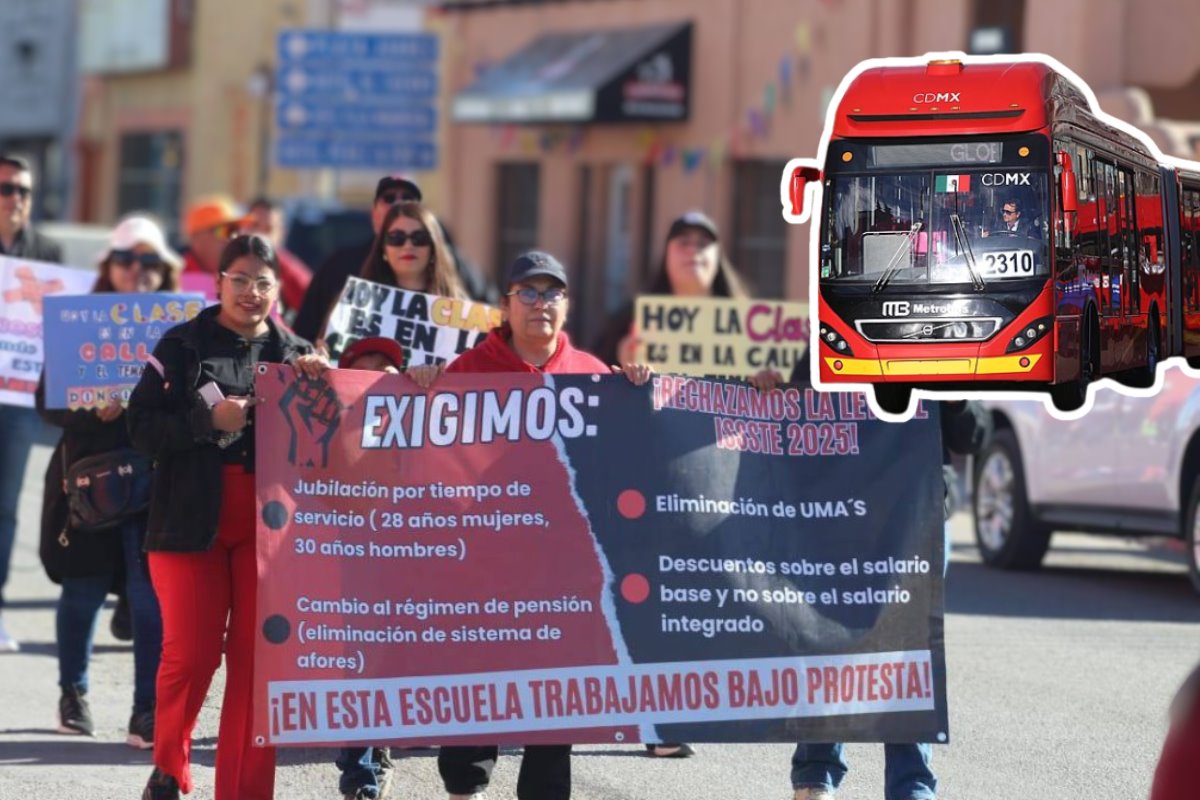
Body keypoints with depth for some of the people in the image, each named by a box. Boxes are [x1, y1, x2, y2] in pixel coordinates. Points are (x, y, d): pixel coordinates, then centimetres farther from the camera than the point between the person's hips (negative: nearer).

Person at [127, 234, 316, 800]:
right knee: (191, 656, -6)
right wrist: (208, 419, -17)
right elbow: (142, 426, -4)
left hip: (268, 524, 2)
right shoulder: (183, 345, 3)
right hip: (192, 520, -2)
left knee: (256, 661, -1)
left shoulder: (295, 353, 11)